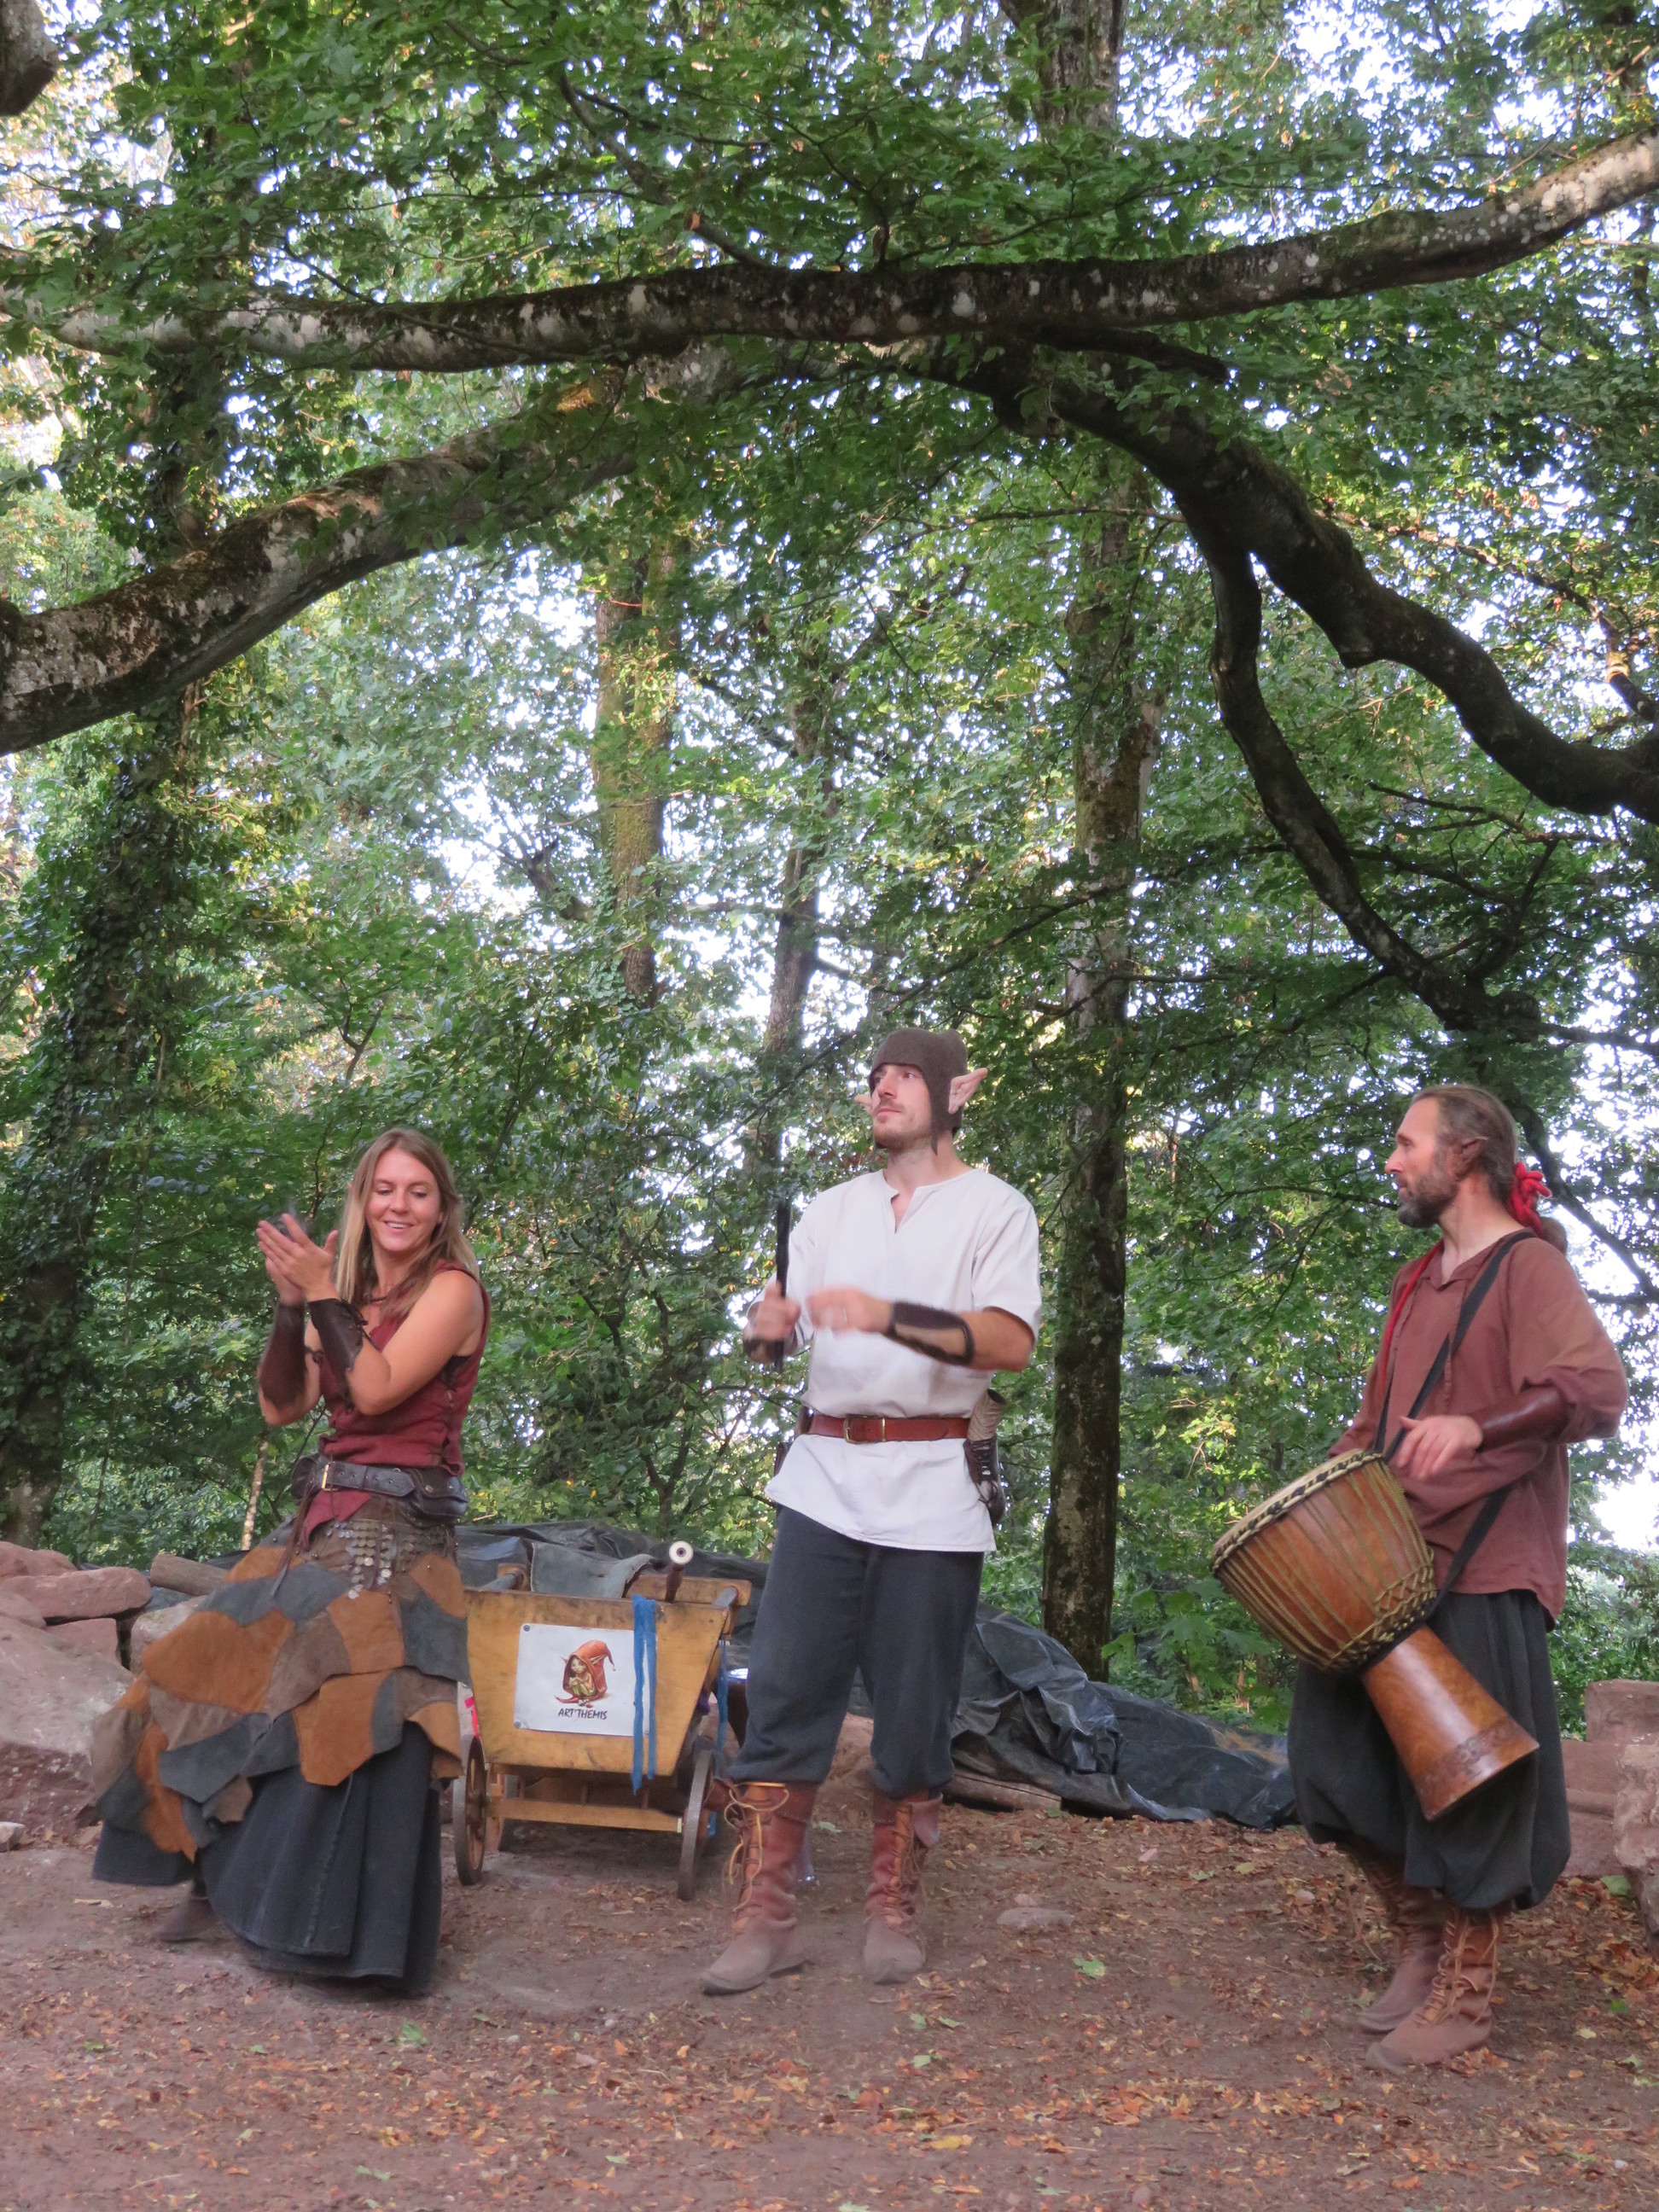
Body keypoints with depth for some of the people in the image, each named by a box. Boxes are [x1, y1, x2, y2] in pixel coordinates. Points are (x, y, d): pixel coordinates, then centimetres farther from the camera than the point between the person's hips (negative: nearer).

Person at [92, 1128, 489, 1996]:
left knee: (348, 1716, -14)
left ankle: (338, 1929, -5)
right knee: (234, 1681, 5)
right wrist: (290, 1307, -6)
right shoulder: (345, 1294, 13)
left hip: (396, 1533, -7)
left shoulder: (451, 1290, -5)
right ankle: (225, 1876, 21)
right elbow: (280, 1407, 7)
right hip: (323, 1522, 7)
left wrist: (324, 1295, -12)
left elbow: (376, 1391, -16)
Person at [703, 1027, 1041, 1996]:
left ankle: (894, 1908, 19)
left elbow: (1011, 1342, -12)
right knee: (785, 1692, -3)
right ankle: (768, 1915, 5)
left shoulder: (994, 1208, 3)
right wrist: (769, 1326, -11)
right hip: (825, 1475, 4)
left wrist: (888, 1315, -25)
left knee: (915, 1714, 3)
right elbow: (781, 1321, 13)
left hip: (932, 1487, -3)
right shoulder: (833, 1209, 18)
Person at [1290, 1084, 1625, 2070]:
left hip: (1485, 1568, -8)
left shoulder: (1528, 1266, -8)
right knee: (1338, 1750, 7)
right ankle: (1422, 1938, 24)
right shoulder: (1420, 1280, 17)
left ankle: (1465, 1995, 13)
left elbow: (1598, 1388, -22)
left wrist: (1478, 1428, -38)